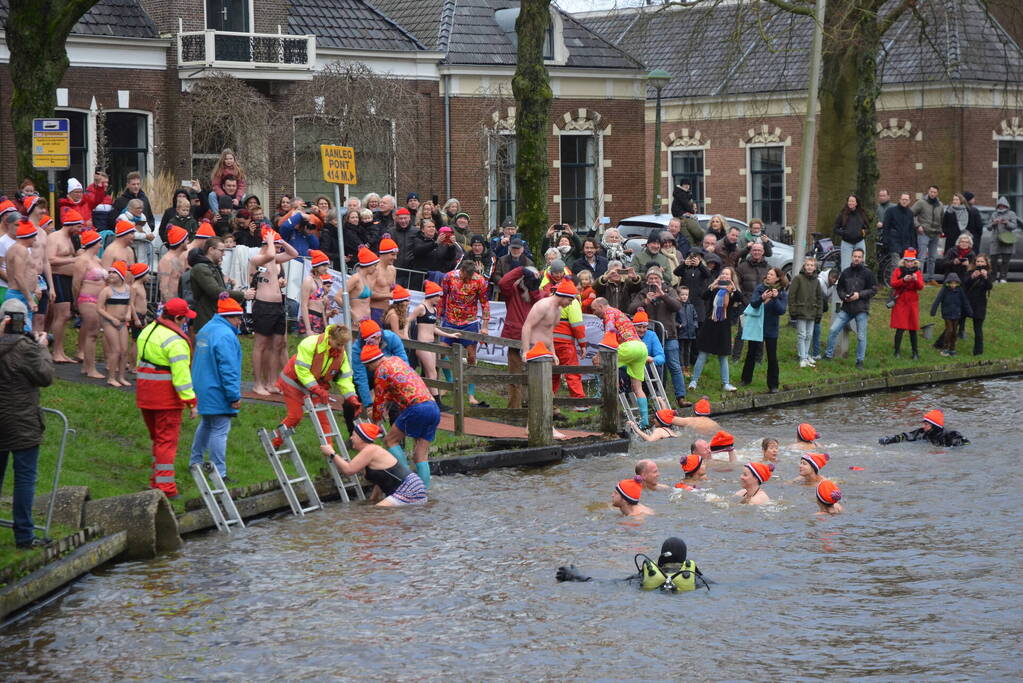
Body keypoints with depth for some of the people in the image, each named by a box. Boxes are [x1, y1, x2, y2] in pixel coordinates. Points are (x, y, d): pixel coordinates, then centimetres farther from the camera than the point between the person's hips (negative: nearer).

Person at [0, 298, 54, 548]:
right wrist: (43, 349, 2)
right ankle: (24, 535, 0)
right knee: (25, 477, -1)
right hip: (21, 423, -7)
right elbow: (45, 377, -10)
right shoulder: (24, 347, -17)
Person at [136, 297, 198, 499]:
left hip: (145, 393, 8)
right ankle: (165, 488, -3)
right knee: (167, 440, -3)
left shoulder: (148, 330, 11)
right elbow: (181, 374, -22)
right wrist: (191, 402, -18)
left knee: (157, 438, 20)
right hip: (166, 397, -8)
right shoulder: (175, 340, -18)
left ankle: (156, 482, 25)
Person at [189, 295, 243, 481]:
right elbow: (228, 369, -23)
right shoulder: (225, 336, -21)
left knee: (206, 425, 24)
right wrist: (234, 396, -19)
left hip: (203, 389, 10)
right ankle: (219, 472, -6)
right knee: (220, 430, -6)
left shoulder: (205, 330, 12)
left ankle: (195, 461, 35)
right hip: (217, 394, -10)